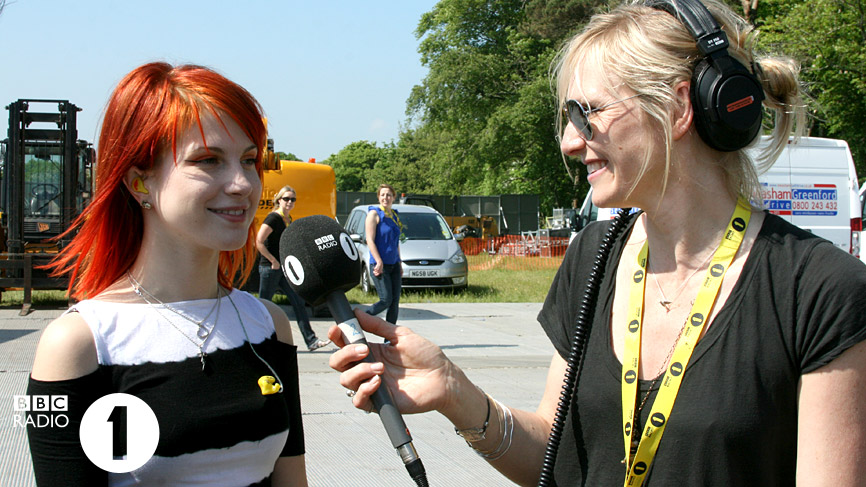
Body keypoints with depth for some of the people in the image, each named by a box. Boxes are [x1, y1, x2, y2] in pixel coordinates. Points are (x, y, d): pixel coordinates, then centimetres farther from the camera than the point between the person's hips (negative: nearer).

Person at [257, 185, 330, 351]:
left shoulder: (288, 220, 12)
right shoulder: (273, 218, -14)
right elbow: (259, 242, -21)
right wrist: (273, 261, -18)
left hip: (283, 268, 8)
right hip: (270, 268, -8)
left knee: (298, 302, 3)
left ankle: (311, 341, 3)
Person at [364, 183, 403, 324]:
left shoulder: (395, 215, 16)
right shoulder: (374, 214, -6)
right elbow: (370, 240, -14)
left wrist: (399, 263, 20)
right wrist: (379, 262, -22)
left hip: (394, 264, 7)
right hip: (379, 264, -7)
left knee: (395, 302, 3)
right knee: (386, 301, -12)